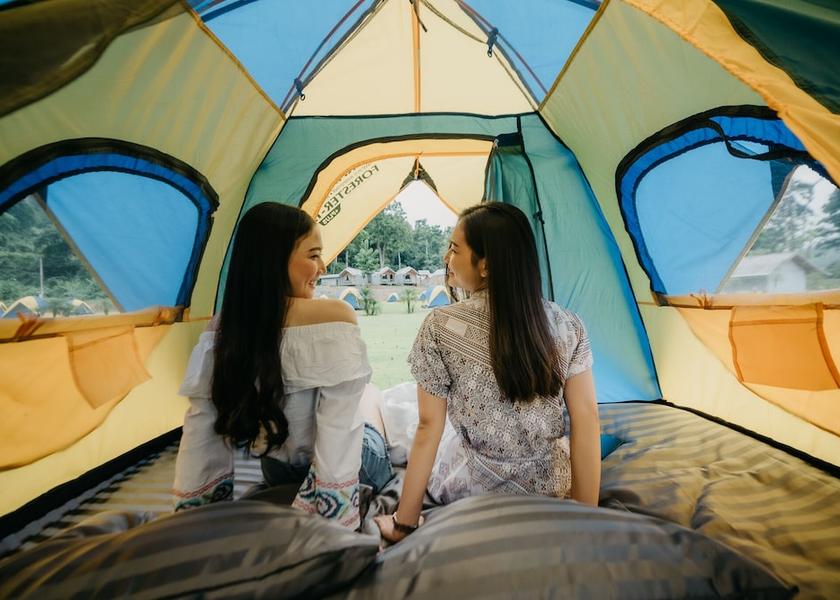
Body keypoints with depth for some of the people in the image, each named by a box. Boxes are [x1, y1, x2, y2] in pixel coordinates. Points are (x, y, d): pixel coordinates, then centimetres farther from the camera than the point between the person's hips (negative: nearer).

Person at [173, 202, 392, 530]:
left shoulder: (222, 328, -14)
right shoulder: (334, 316, -29)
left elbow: (199, 432, -9)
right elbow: (339, 432, -30)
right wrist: (326, 516, -20)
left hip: (276, 474, 4)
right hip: (353, 468, -3)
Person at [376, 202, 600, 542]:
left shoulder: (440, 328, -21)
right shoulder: (568, 326, -12)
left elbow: (429, 429, -16)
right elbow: (586, 420, -10)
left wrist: (403, 524, -4)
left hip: (474, 489, -3)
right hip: (552, 488, 4)